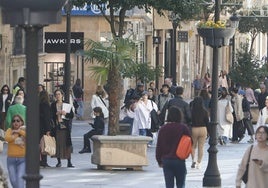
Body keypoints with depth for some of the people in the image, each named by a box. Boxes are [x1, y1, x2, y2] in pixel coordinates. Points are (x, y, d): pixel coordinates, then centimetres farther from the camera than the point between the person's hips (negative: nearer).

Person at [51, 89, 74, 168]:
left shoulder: (67, 105, 7)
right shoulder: (53, 105, 9)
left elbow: (72, 115, 4)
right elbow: (51, 115, 3)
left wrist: (65, 113, -12)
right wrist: (57, 113, -13)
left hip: (66, 126, -1)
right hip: (57, 126, 1)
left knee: (67, 143, -5)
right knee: (58, 143, -2)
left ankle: (69, 162, -2)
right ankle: (59, 161, 7)